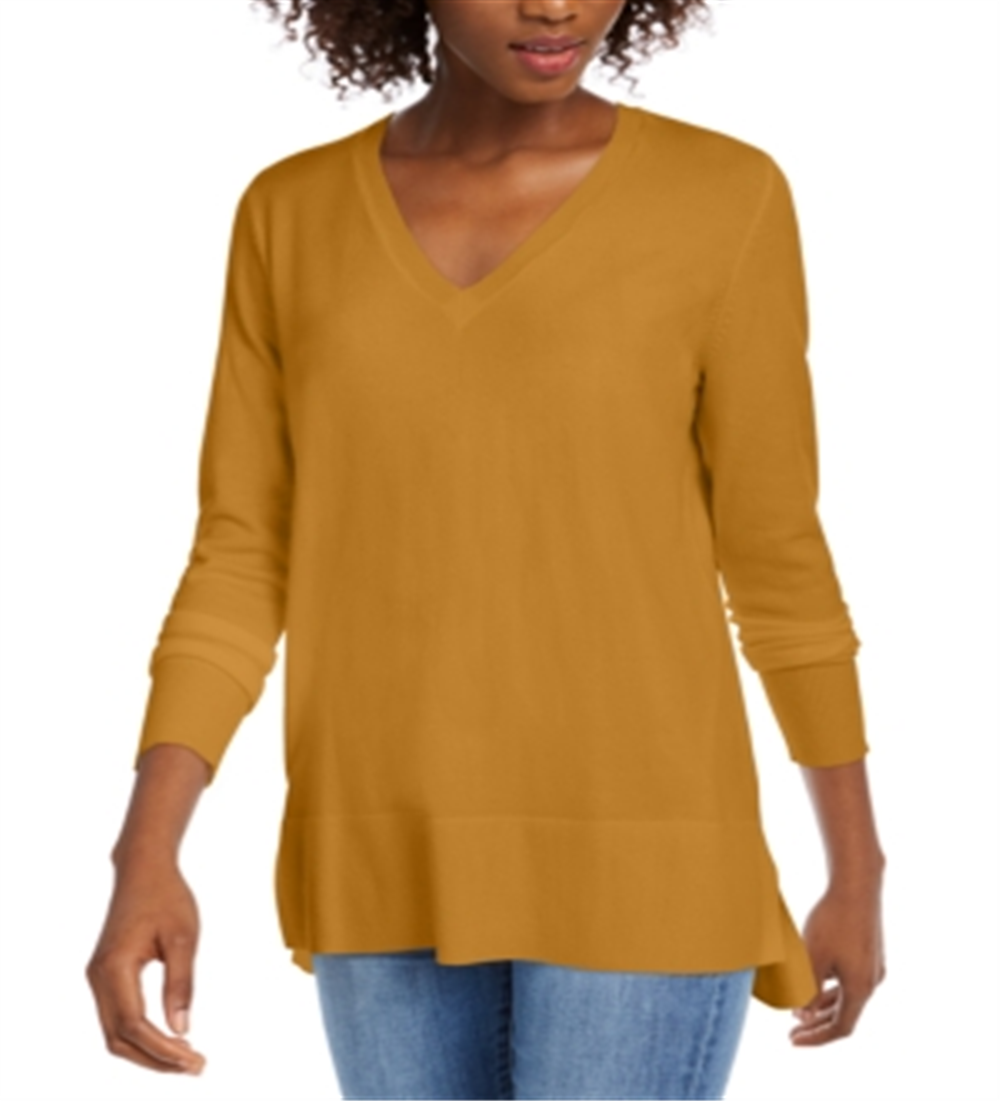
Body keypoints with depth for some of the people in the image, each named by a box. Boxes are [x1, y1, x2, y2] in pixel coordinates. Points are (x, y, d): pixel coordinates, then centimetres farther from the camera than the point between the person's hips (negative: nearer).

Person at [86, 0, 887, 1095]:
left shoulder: (720, 197, -6)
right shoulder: (293, 216, 2)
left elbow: (777, 550, -1)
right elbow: (241, 568, 2)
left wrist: (857, 876, 6)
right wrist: (144, 865, -9)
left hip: (636, 861, -3)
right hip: (396, 868, 4)